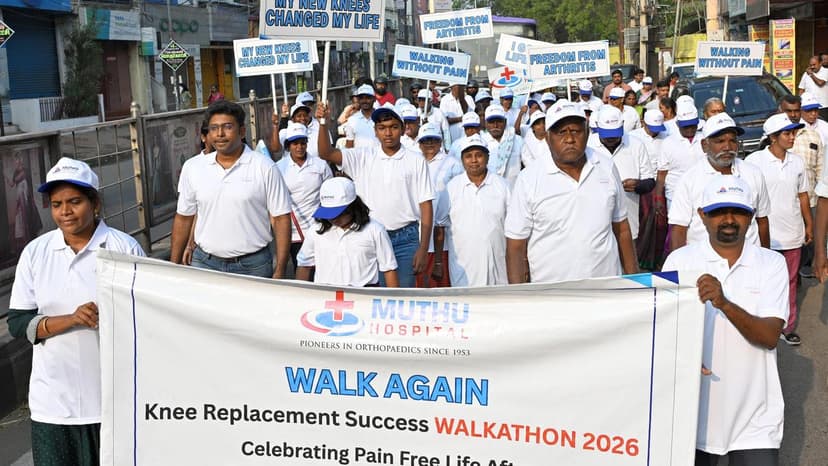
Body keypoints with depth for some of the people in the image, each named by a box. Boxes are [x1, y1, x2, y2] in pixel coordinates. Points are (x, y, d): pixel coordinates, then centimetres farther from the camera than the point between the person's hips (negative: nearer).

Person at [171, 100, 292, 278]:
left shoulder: (264, 167, -5)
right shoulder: (192, 167, 5)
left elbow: (281, 218, -5)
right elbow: (183, 218, 11)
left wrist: (279, 271, -11)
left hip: (253, 266, -2)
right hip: (205, 263, 3)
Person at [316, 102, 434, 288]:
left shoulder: (416, 161, 0)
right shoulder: (364, 157, 4)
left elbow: (425, 206, -1)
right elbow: (326, 154, -6)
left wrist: (423, 248, -6)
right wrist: (323, 123, -23)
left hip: (405, 239, -1)